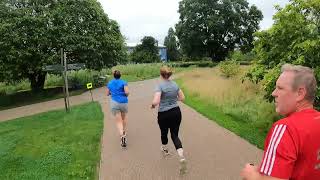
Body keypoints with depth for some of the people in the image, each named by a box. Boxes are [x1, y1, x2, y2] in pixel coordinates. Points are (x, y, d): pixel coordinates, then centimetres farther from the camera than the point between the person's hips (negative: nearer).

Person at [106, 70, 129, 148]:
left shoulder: (109, 83, 6)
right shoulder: (123, 82, -4)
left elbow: (107, 94, 13)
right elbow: (127, 92, -16)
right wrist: (126, 96, 4)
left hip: (114, 103, 1)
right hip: (123, 102, -1)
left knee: (119, 121, -1)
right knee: (124, 117, 26)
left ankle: (122, 136, -21)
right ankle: (124, 132, 36)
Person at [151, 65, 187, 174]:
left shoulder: (160, 86, -15)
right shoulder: (175, 84, 2)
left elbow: (156, 102, -24)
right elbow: (182, 98, 9)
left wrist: (152, 105, -3)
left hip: (164, 114, -4)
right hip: (176, 112, 4)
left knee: (164, 132, 22)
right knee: (175, 135, 9)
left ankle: (165, 149, 48)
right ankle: (182, 158, -9)